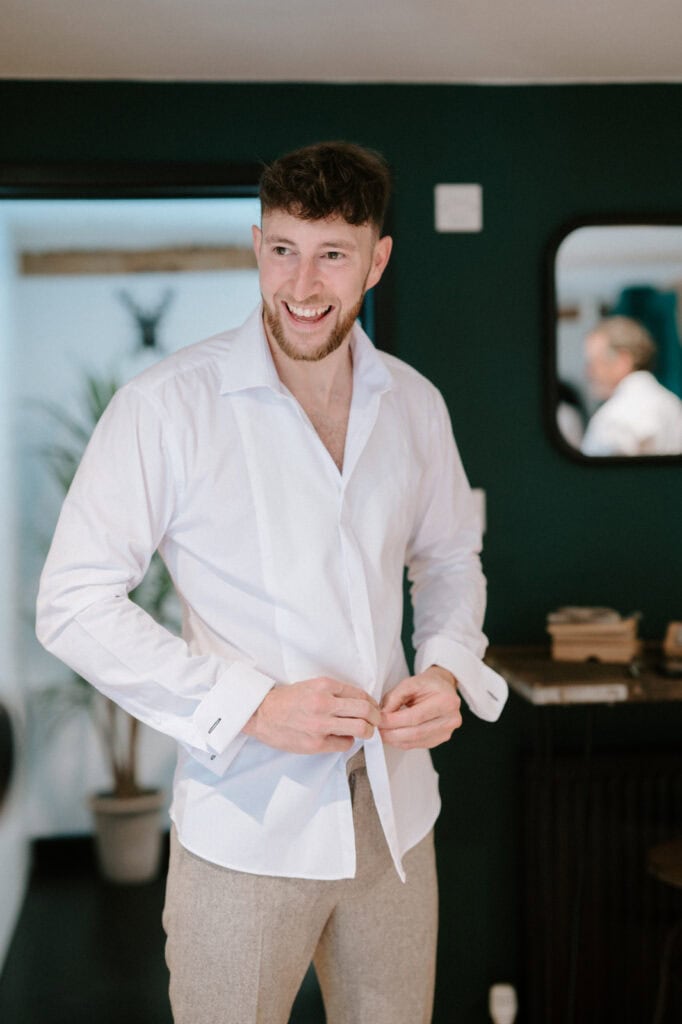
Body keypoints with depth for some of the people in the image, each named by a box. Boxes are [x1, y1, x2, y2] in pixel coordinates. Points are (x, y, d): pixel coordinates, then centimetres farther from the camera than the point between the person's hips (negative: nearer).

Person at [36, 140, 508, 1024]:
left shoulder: (414, 405, 3)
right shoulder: (167, 407, -12)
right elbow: (75, 604, -13)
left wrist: (448, 669, -3)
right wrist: (253, 707, -20)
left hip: (395, 813, 5)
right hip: (247, 826, -4)